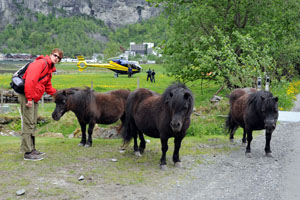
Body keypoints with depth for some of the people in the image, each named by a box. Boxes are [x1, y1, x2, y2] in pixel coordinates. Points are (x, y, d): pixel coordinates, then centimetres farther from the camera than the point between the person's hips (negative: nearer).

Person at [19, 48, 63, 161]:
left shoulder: (50, 69, 19)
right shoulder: (41, 63, -13)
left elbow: (48, 87, 27)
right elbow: (30, 80, -23)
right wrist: (29, 98, -25)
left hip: (34, 99, 10)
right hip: (27, 96, -10)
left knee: (32, 125, 16)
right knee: (28, 124, -8)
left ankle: (32, 149, 25)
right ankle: (28, 153, -5)